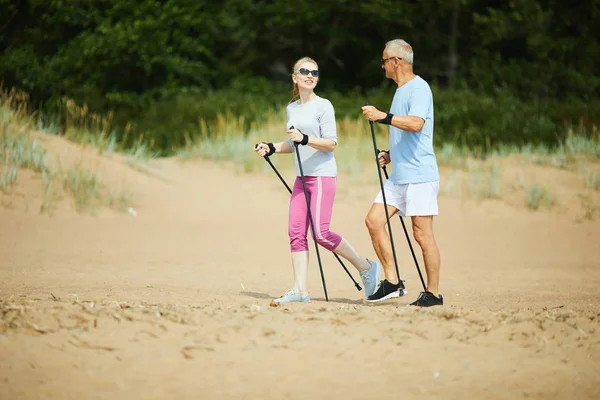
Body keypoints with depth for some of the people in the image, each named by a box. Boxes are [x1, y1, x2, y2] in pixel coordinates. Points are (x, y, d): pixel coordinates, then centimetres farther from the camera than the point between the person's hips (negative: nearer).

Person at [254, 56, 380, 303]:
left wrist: (304, 138, -25)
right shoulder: (292, 108, 16)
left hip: (323, 175, -7)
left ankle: (366, 267, 3)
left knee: (320, 233, -14)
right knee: (296, 233, -1)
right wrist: (271, 148, 14)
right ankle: (300, 290, -1)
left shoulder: (323, 106, -6)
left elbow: (331, 144, -13)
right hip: (302, 177, 7)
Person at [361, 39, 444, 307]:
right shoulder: (401, 90, 19)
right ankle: (392, 282, 6)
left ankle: (433, 293, 0)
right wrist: (391, 154, 16)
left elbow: (416, 124, -28)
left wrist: (383, 116, -27)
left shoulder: (419, 88, -10)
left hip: (419, 175, -10)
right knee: (374, 221, 2)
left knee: (422, 234, -7)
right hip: (399, 175, 10)